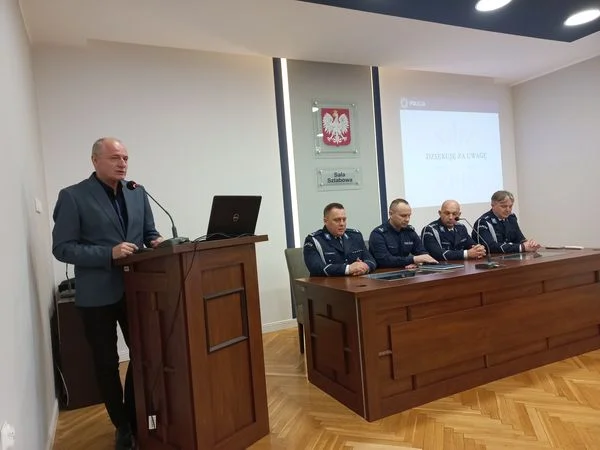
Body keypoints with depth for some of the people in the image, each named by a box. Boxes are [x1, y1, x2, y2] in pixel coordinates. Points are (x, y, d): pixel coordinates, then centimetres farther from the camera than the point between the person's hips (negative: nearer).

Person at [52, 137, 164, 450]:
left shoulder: (137, 193, 6)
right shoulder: (73, 196, -9)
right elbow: (62, 248, -12)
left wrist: (156, 241, -10)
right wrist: (109, 253, -23)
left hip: (136, 288, 4)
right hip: (97, 294, -4)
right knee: (107, 363, 10)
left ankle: (137, 417, 36)